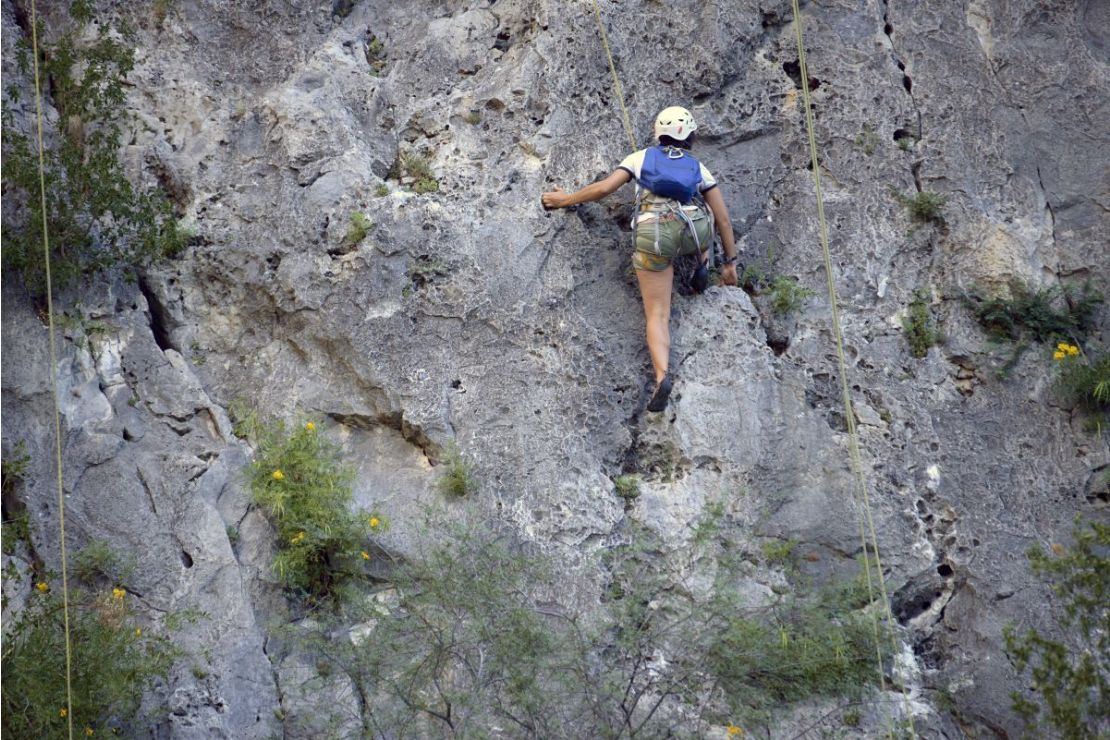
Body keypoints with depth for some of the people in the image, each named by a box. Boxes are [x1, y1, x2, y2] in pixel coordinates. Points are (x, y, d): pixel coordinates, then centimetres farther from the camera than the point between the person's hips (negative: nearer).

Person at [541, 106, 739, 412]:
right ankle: (701, 265, 17)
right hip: (693, 233, 1)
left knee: (657, 315, -1)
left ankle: (662, 376, -25)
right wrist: (730, 261, 29)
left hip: (653, 234, -1)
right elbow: (723, 219, 21)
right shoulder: (698, 168, 24)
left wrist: (565, 199, 22)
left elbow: (604, 187, 9)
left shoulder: (642, 157, 21)